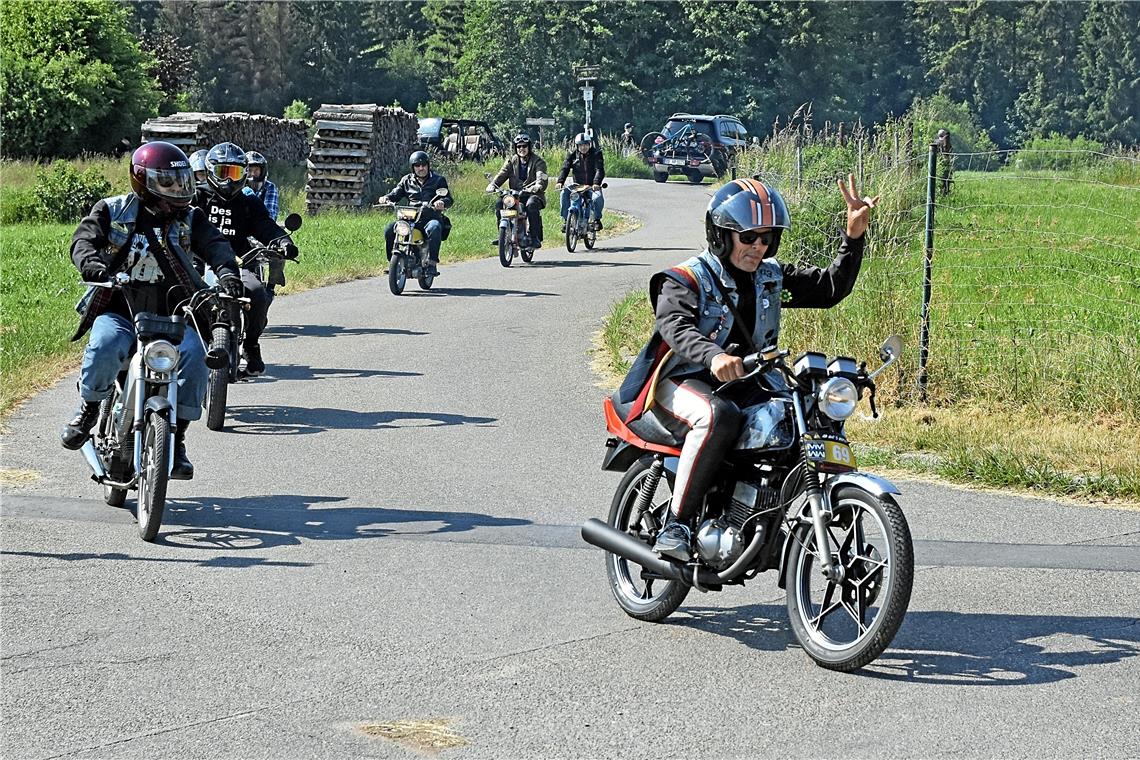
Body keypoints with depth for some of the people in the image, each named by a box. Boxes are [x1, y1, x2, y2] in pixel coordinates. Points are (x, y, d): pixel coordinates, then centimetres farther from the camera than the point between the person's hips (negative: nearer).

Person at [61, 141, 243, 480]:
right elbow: (84, 238, -7)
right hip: (117, 311, -2)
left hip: (170, 316, 2)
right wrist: (91, 263, -31)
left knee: (194, 355, -27)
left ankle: (176, 438, -13)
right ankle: (88, 408, -6)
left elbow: (214, 243, -5)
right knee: (105, 346, -35)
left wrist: (226, 270, -28)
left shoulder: (189, 219, 10)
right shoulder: (112, 210, 6)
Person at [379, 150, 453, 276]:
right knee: (389, 229, -20)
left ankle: (432, 264, -41)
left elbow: (449, 199, -1)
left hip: (432, 218, -3)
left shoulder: (438, 180, 10)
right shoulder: (407, 181, 18)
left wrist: (442, 202, -26)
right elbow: (396, 194, 11)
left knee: (434, 228, -39)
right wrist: (386, 198, -13)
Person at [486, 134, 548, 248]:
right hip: (515, 195, 4)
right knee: (499, 203, -21)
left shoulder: (538, 162, -1)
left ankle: (536, 238, -31)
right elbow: (502, 174, 1)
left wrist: (536, 188, -39)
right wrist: (492, 185, -20)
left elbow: (542, 181, -15)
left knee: (531, 204, -38)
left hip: (533, 195, -4)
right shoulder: (512, 161, 12)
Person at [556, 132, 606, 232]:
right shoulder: (572, 154, 5)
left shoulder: (596, 154, -3)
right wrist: (560, 181, -24)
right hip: (577, 185, 2)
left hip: (592, 186, -2)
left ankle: (597, 219, -7)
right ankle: (565, 219, -17)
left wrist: (596, 183, -33)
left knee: (598, 198, -33)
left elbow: (600, 170, -14)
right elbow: (565, 168, -4)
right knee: (565, 193, -26)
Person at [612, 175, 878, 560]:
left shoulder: (772, 276, 13)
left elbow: (830, 289, 10)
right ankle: (675, 525, -34)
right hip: (681, 383, -7)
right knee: (718, 417, -39)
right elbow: (675, 327, -27)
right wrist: (713, 357, -49)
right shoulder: (685, 280, -8)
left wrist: (854, 236, -5)